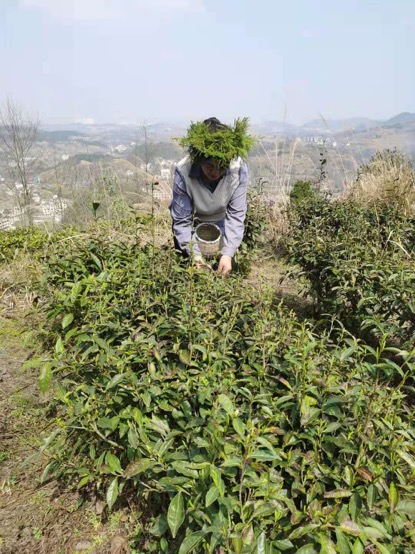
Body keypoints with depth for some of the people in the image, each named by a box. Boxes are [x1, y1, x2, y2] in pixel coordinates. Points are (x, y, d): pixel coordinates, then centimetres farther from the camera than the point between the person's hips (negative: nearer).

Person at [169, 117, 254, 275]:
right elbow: (182, 220, -26)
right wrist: (194, 255, -35)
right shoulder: (183, 172, -33)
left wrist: (228, 253, -31)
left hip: (221, 223, 1)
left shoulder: (239, 169, -29)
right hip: (191, 224, -1)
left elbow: (236, 214, -24)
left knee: (225, 269, 10)